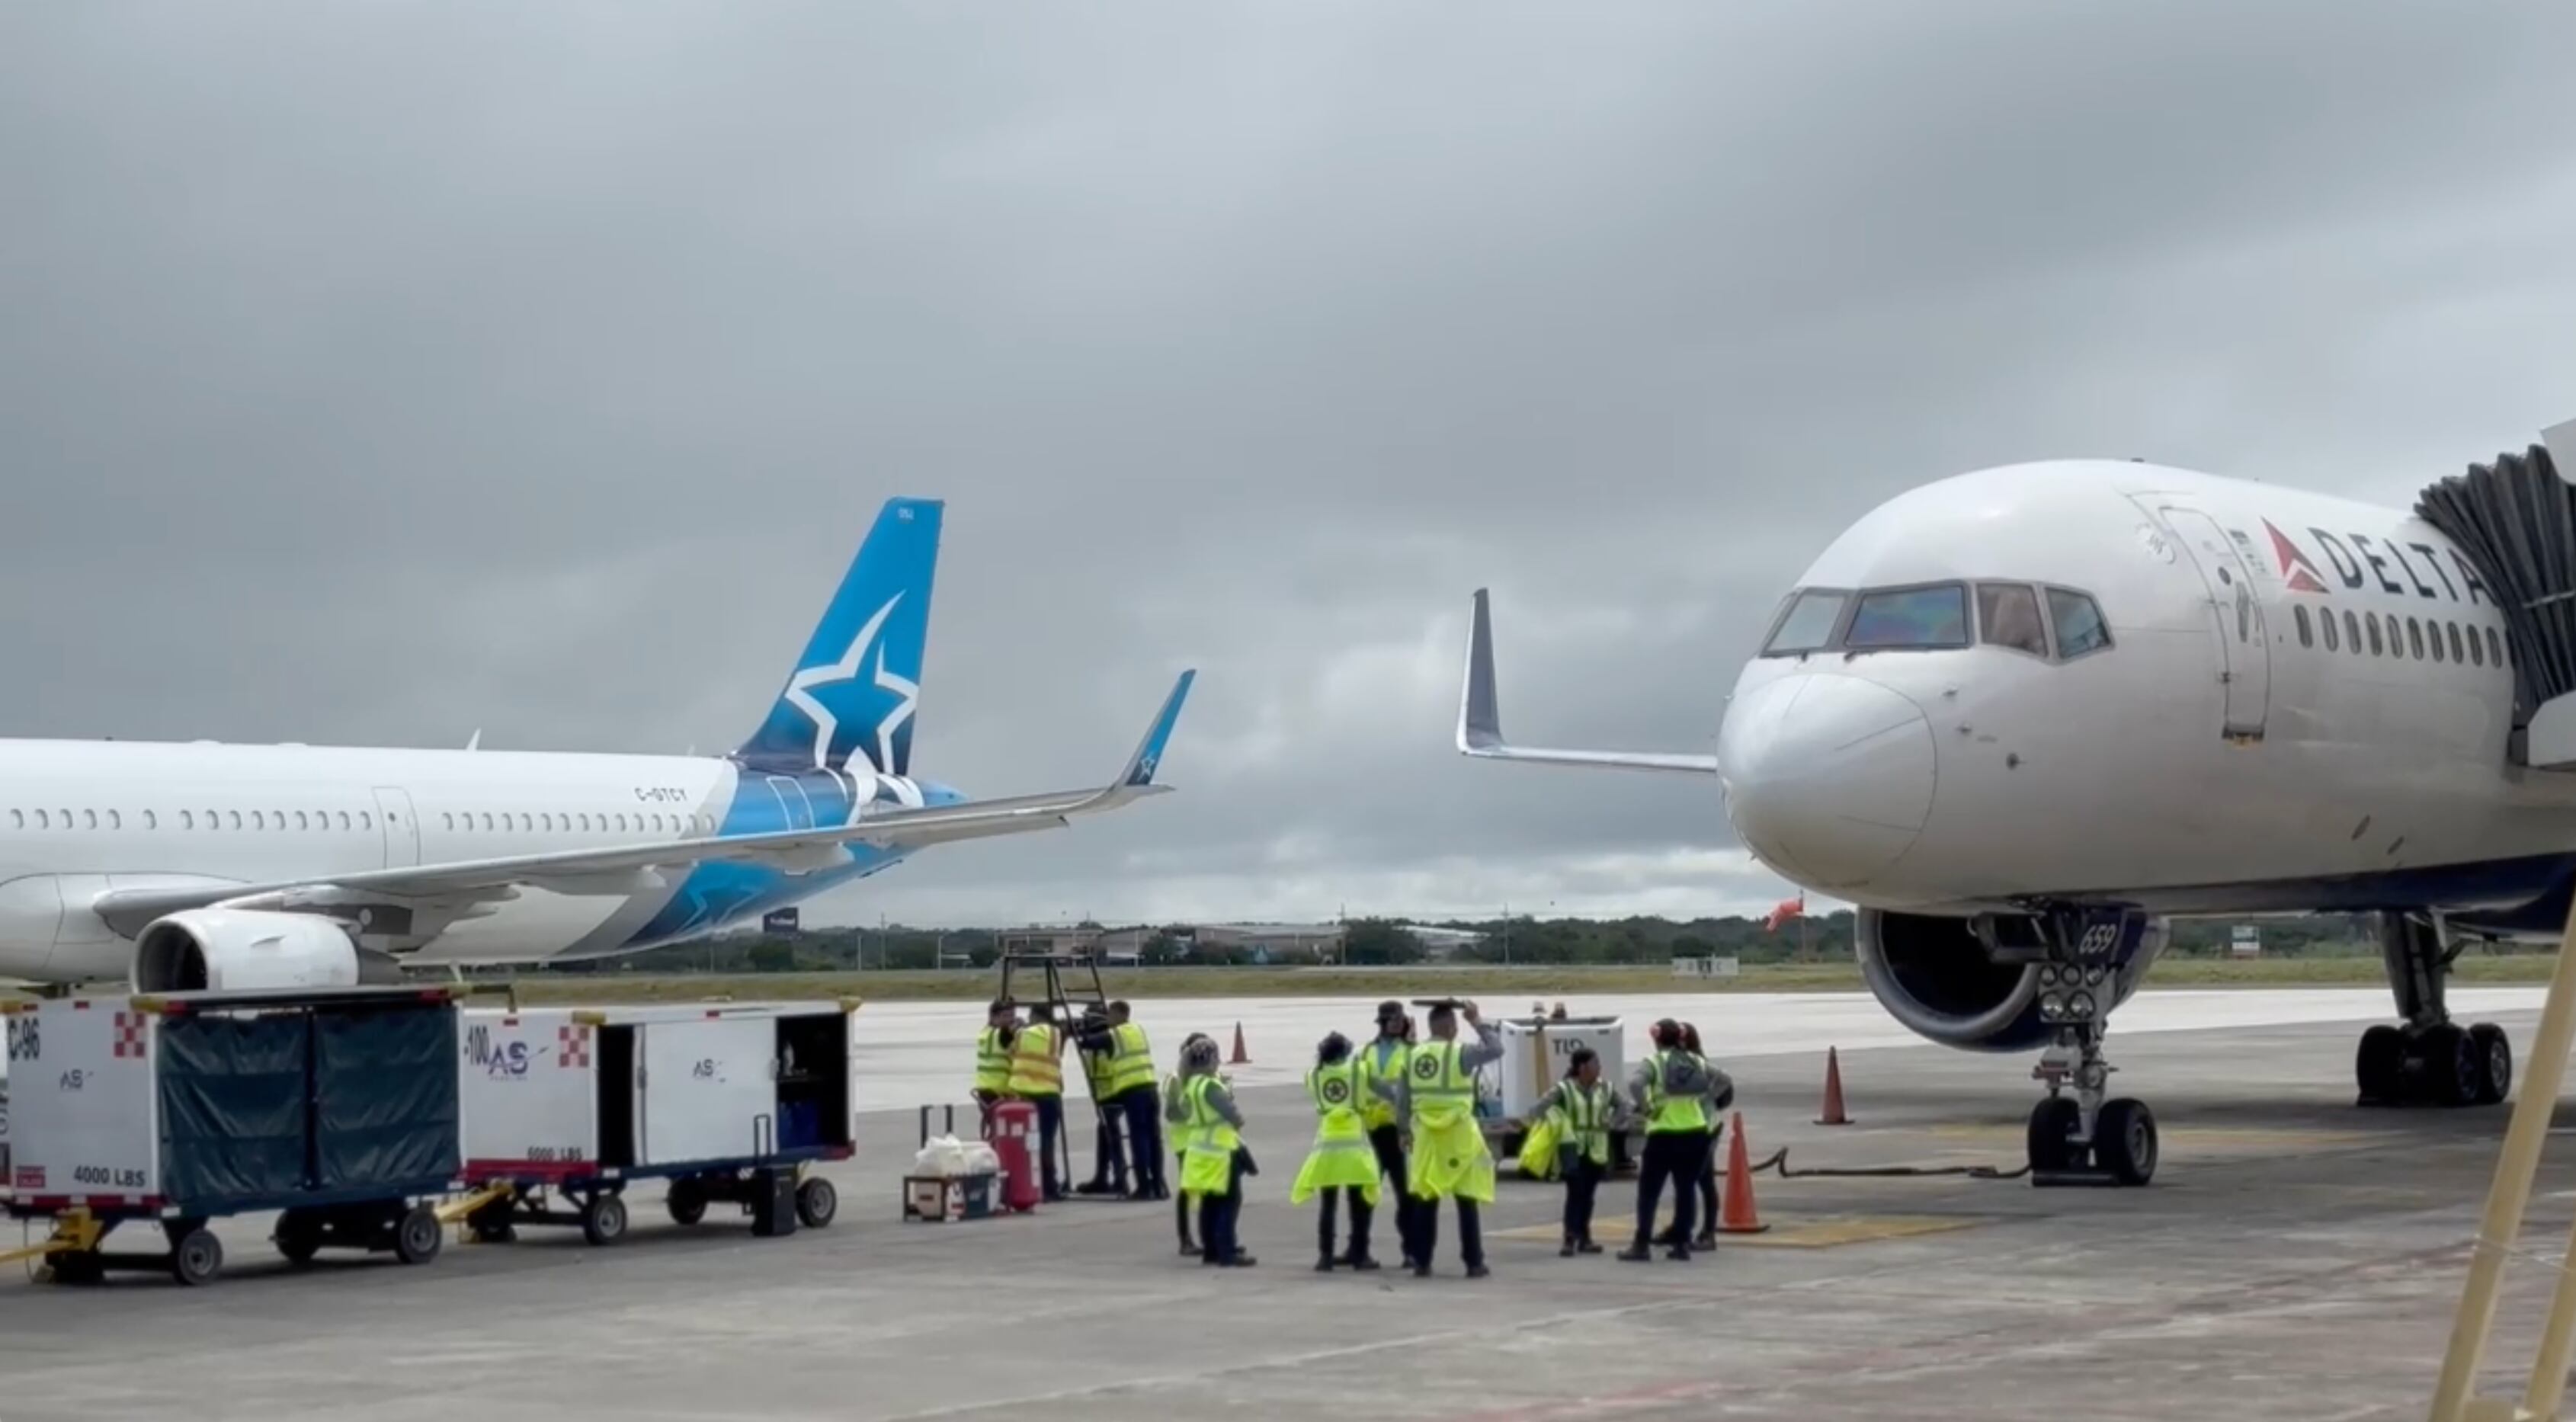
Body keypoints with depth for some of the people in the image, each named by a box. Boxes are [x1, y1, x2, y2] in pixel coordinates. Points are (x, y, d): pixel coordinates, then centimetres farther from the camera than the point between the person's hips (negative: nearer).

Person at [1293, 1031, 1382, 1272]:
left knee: (1328, 1204, 5)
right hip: (1353, 1144, -1)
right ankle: (1359, 1255, 7)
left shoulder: (1314, 1075, 4)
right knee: (1359, 1202, 6)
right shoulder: (1358, 1070, 2)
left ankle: (1325, 1257, 1)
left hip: (1327, 1144, 1)